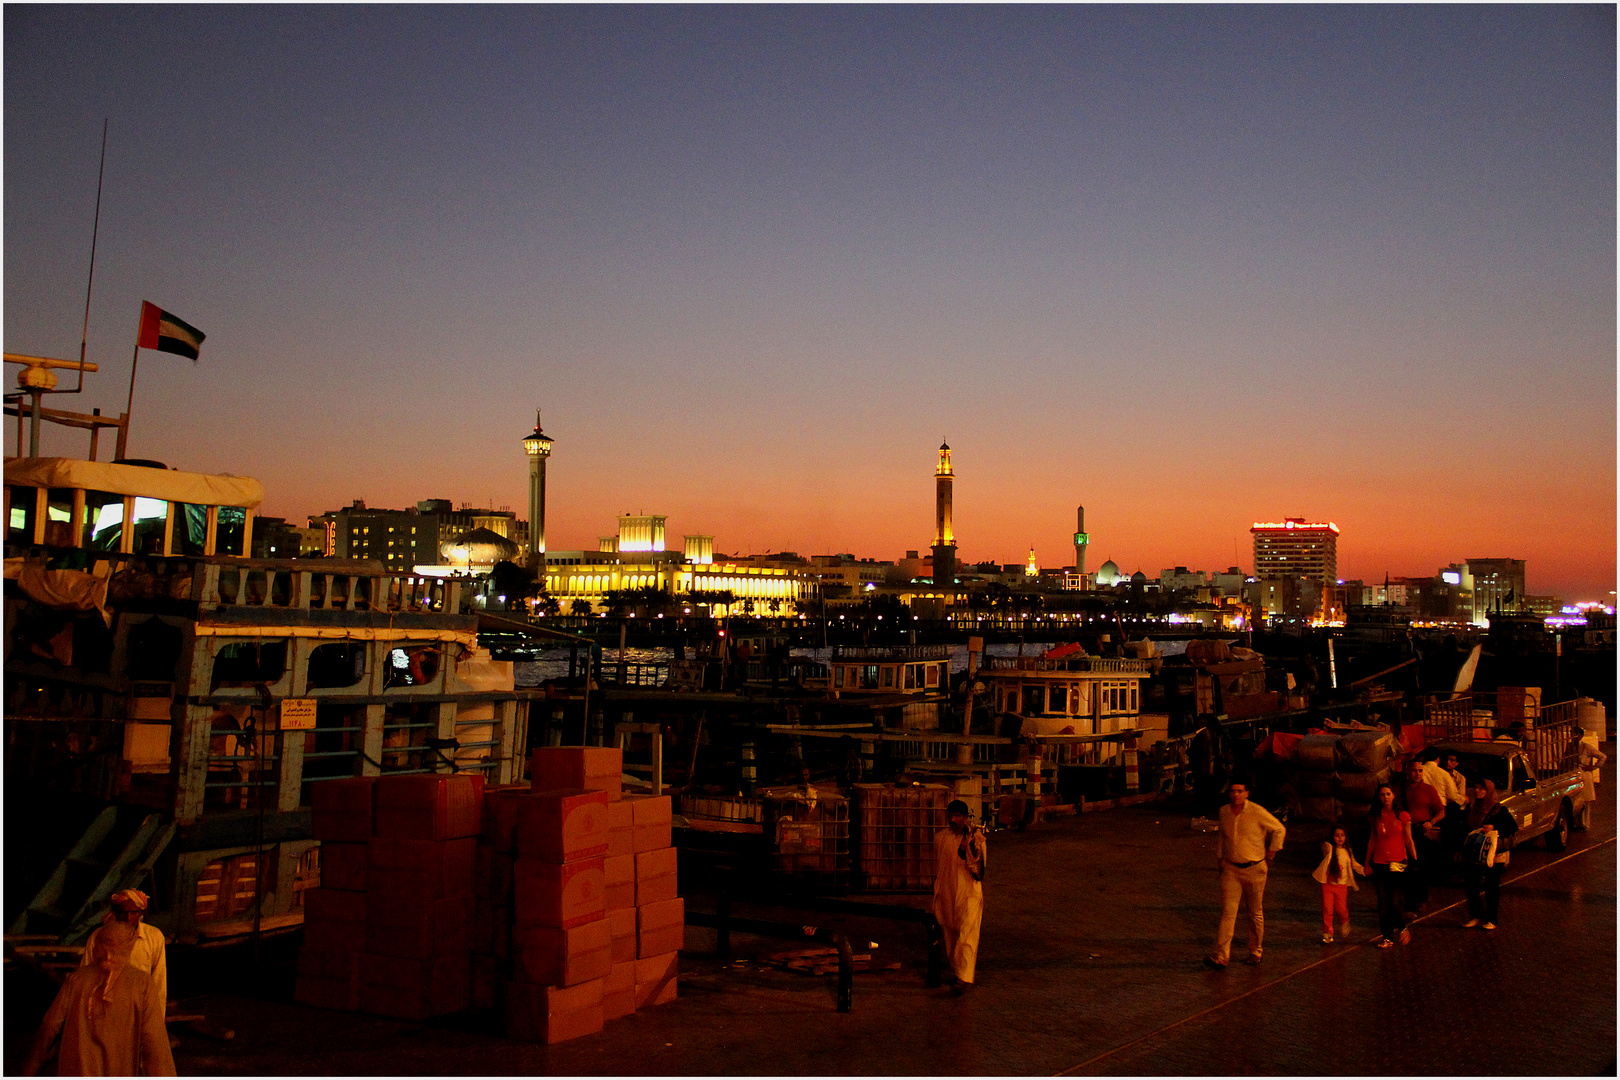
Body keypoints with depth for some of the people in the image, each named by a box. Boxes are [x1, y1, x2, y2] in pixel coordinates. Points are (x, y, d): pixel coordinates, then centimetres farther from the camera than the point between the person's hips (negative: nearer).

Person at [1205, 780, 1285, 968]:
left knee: (1255, 913, 9)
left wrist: (1270, 855, 1)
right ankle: (1220, 956, -9)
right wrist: (1219, 859, 16)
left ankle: (1255, 952, 25)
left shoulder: (1257, 812, -12)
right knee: (1227, 912, -6)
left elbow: (1279, 830, 0)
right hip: (1230, 869, 3)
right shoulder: (1224, 812, 2)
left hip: (1254, 868, -3)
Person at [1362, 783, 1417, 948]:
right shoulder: (1376, 817, 7)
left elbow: (1409, 840, 2)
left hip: (1398, 862, -3)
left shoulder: (1402, 816, -1)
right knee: (1383, 902, 3)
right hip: (1379, 863, 3)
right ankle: (1387, 937, 13)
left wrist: (1415, 860, -2)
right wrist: (1367, 862, 14)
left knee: (1394, 901, -10)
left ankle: (1402, 928, 17)